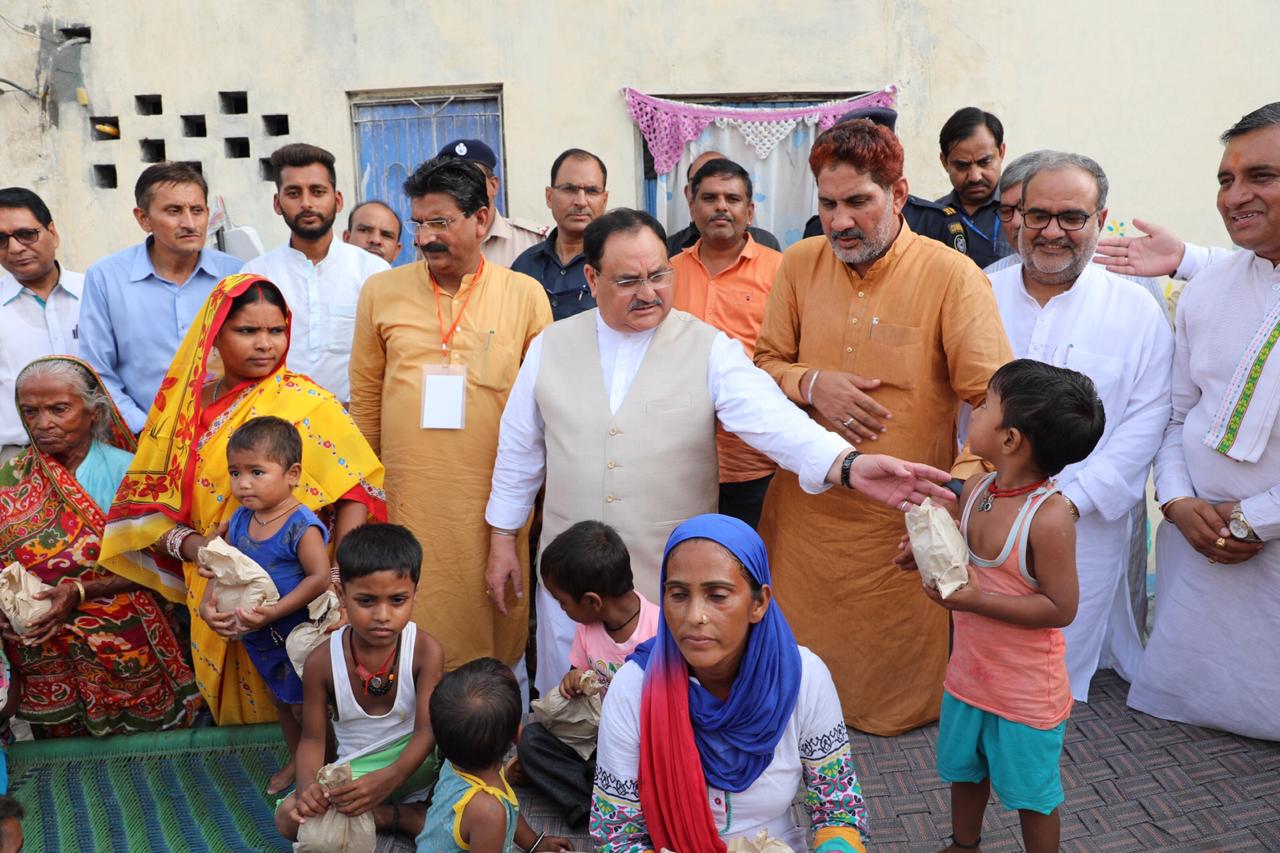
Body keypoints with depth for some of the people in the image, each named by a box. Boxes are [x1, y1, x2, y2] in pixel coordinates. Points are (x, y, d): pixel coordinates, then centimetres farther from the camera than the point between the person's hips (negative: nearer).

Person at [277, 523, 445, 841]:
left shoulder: (425, 650, -17)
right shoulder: (322, 662, -12)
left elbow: (427, 730, -20)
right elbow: (313, 738, -4)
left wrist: (389, 778, -39)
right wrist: (308, 785, -26)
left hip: (413, 762, -2)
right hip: (355, 772, 2)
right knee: (288, 817, -25)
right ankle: (409, 816, -17)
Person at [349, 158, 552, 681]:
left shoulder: (525, 295, 2)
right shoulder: (381, 291, 6)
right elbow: (365, 397, 11)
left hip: (495, 497, -1)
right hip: (407, 498, 1)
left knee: (495, 626, 8)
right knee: (415, 623, 7)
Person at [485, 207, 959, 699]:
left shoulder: (709, 350, -7)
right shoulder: (550, 347, 2)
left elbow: (770, 418, -22)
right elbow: (520, 449, 10)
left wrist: (849, 465, -38)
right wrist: (503, 539, 11)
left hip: (673, 582, -2)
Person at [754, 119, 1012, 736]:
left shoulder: (953, 277, -11)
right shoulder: (798, 265, 2)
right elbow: (767, 362, 11)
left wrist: (958, 490, -30)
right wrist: (811, 382, -11)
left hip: (902, 524, -3)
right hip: (804, 512, 4)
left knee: (898, 695, 12)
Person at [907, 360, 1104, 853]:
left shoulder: (1049, 517, -28)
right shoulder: (975, 489, -6)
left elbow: (1062, 608, -24)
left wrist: (978, 600, -29)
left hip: (1026, 690, -7)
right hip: (969, 670, 8)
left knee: (1031, 792, 15)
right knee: (964, 769, 27)